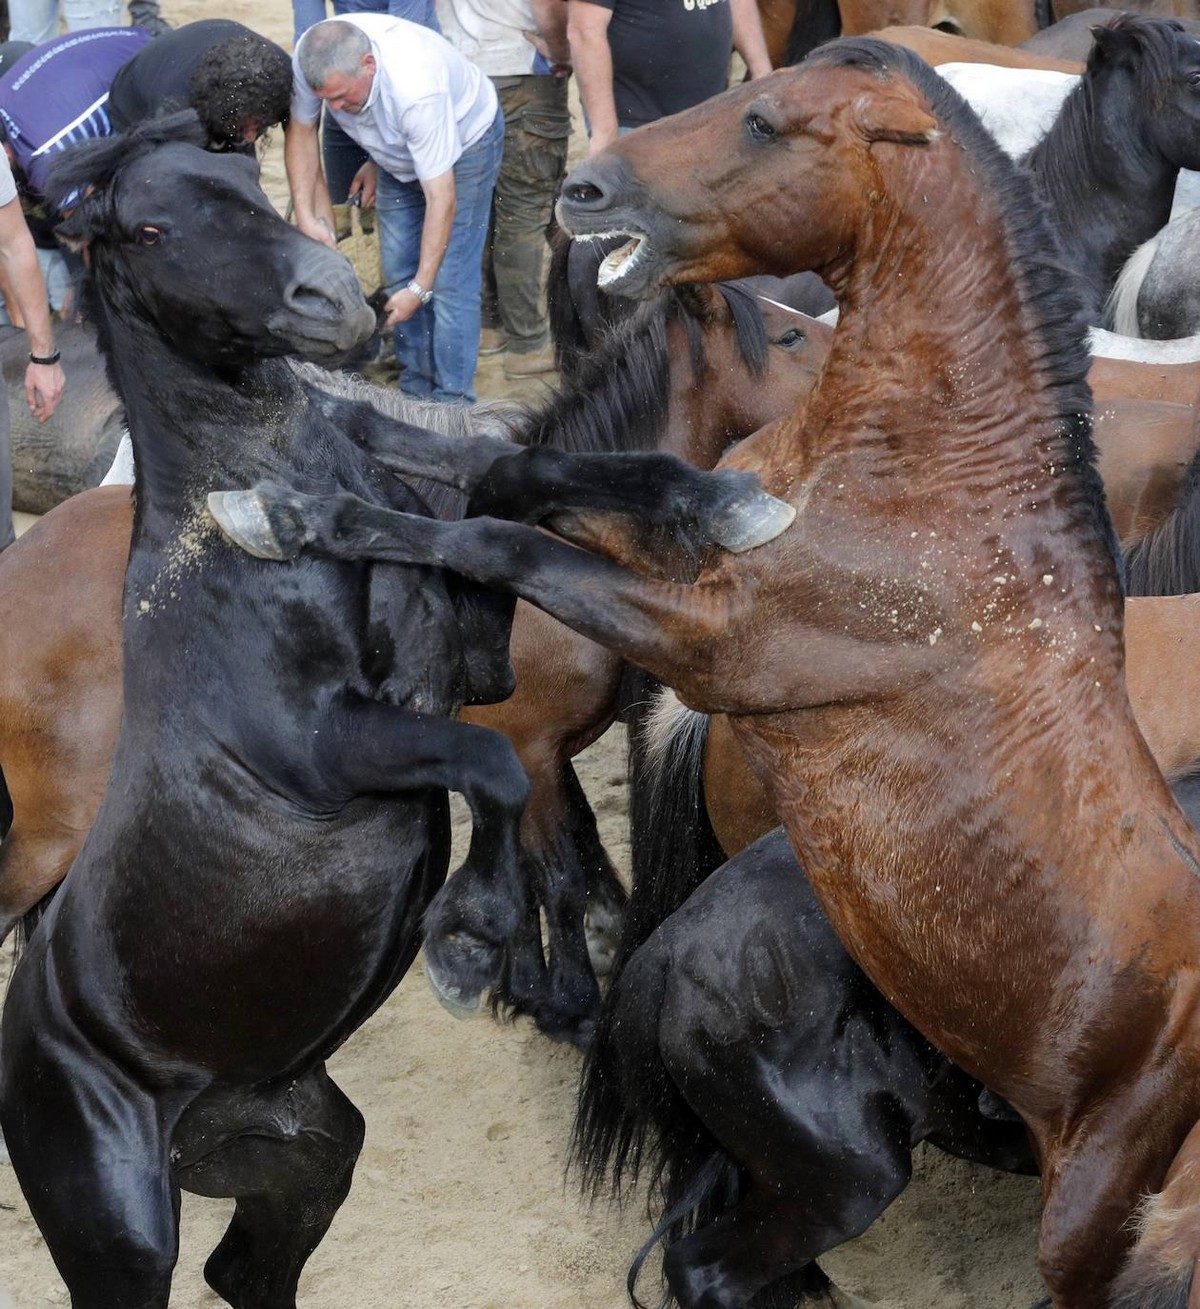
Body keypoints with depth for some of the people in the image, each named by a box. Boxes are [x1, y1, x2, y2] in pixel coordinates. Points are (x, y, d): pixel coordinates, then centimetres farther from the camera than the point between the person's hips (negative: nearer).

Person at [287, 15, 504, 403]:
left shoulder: (416, 89, -44)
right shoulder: (312, 60, -27)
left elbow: (441, 199, -38)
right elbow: (301, 130, -6)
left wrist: (421, 288, -36)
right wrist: (305, 216, -14)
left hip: (465, 138, -6)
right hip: (399, 150, 6)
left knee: (451, 280, -12)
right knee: (398, 269, 6)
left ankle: (451, 403, -6)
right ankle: (415, 389, 17)